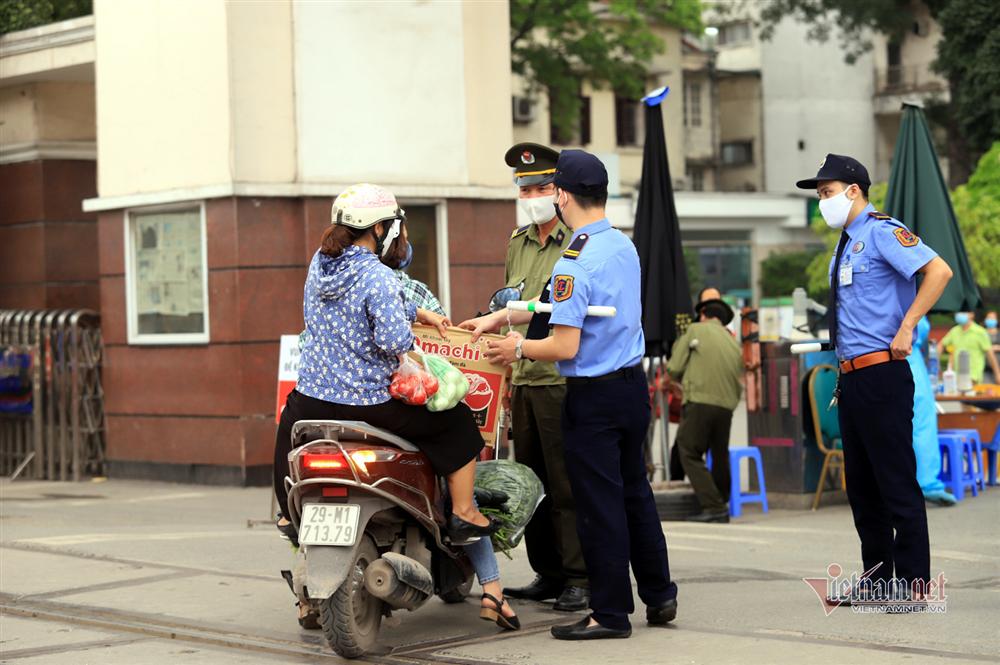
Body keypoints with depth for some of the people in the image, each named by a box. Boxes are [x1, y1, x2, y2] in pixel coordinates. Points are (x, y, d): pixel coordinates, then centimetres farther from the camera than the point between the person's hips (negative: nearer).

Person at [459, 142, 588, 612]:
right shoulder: (518, 243, 19)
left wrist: (500, 318, -26)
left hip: (563, 378, -8)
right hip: (524, 379, 8)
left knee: (567, 484, -7)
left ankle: (580, 578, -1)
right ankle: (547, 575, 18)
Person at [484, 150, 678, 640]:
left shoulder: (574, 264, -20)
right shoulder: (625, 247, 7)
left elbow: (565, 347, -22)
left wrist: (519, 350, -3)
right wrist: (501, 318, 24)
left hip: (592, 396, -8)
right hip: (633, 383, 8)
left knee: (599, 506, 1)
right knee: (634, 493, 18)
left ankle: (610, 613, 8)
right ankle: (658, 595, 26)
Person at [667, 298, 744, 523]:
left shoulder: (696, 330, 6)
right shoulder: (734, 344, 20)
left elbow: (674, 369, 3)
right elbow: (739, 383, 17)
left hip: (699, 402, -6)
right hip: (726, 405, 6)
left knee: (690, 455, -2)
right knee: (720, 456, 16)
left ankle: (713, 506, -12)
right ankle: (722, 505, 20)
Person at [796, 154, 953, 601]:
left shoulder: (882, 232, -9)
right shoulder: (846, 244, 17)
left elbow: (939, 271, -21)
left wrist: (906, 327, -21)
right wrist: (845, 372, 17)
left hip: (881, 375, -10)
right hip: (851, 376, 10)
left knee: (897, 481, -6)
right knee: (861, 483, 14)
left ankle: (912, 584, -1)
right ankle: (877, 577, 23)